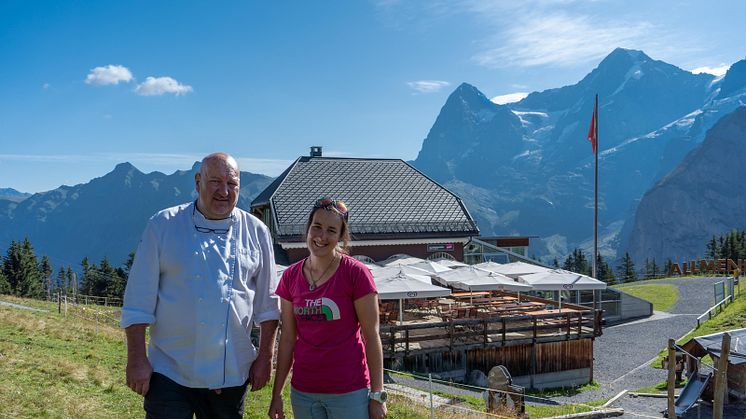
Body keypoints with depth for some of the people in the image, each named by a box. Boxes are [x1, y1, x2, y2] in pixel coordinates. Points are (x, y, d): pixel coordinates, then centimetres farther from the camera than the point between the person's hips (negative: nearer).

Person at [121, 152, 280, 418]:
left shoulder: (256, 232, 3)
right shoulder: (164, 225, -3)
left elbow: (267, 303, 7)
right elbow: (139, 299, -3)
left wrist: (265, 357, 4)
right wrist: (136, 359, -6)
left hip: (232, 374, 2)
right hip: (170, 372, -2)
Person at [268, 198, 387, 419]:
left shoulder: (356, 273, -9)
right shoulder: (291, 276, 2)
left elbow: (371, 337, -7)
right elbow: (288, 338, 7)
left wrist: (377, 395, -8)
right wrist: (276, 393, 7)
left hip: (349, 392, -3)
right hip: (302, 392, 4)